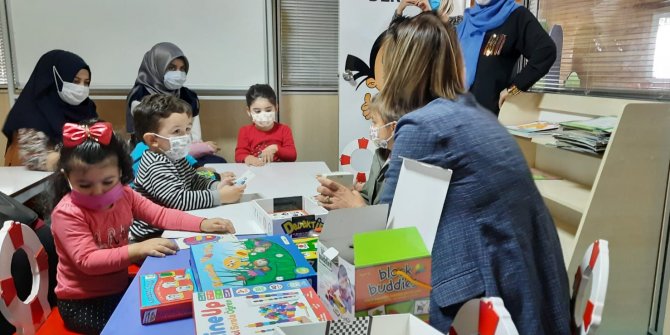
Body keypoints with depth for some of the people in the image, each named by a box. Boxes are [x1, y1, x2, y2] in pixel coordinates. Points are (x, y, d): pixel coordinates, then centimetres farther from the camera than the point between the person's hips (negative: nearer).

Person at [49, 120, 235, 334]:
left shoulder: (124, 195, -3)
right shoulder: (67, 213, -22)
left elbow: (160, 214, -1)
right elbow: (87, 261, -29)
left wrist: (202, 224, -15)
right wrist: (137, 250, -40)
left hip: (120, 288, 6)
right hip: (82, 302, -6)